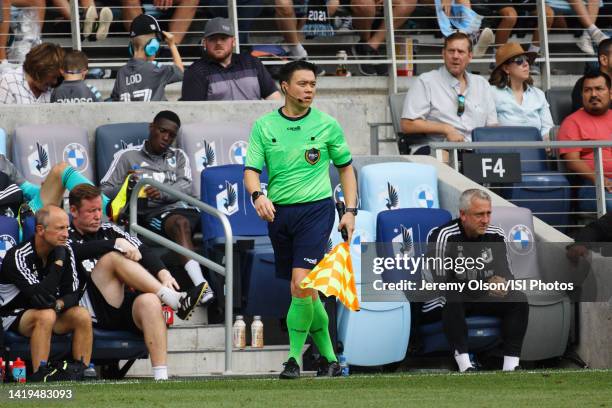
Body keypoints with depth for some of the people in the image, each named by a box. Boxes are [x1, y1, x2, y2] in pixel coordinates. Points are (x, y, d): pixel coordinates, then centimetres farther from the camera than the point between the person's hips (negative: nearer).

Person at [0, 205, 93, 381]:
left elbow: (73, 294, -4)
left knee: (82, 316, -20)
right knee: (46, 316, -36)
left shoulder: (65, 251, -5)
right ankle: (39, 379, -39)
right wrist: (58, 263, -30)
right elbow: (42, 299, -34)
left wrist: (59, 304, -27)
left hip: (51, 312, 6)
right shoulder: (19, 257, -25)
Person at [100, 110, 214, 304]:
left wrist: (162, 192, -15)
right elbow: (105, 190, 11)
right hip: (147, 213, -4)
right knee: (179, 223, -36)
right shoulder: (127, 156, 18)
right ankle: (201, 286, -55)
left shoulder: (178, 157, 27)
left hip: (176, 206, 4)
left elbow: (186, 187, 7)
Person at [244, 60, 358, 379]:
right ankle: (328, 358, 20)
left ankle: (294, 358, -11)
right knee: (305, 291, 8)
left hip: (315, 209, -3)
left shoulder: (327, 125, 2)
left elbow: (345, 166, 12)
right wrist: (258, 194, -22)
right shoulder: (263, 126, 5)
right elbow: (251, 169, 0)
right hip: (278, 212, 3)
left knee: (301, 283, -19)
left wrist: (350, 211, 5)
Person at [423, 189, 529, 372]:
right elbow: (441, 281, -24)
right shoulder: (442, 236, -17)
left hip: (482, 298, 6)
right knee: (452, 300, -38)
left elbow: (505, 271, 1)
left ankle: (511, 367, -23)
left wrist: (503, 283, -27)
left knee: (519, 299, -16)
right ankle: (465, 367, -42)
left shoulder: (496, 235, 0)